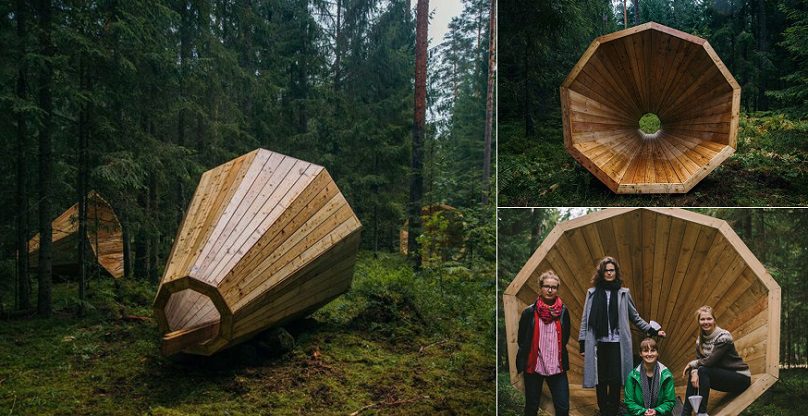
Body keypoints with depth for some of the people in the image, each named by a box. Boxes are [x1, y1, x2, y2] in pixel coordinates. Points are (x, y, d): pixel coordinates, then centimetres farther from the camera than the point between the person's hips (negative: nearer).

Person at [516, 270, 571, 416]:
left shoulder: (563, 311, 0)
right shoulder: (529, 312, -6)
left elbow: (565, 337, 12)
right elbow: (521, 340, 2)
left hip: (557, 367, 1)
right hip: (533, 366, -1)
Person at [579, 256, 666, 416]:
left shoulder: (623, 293, 6)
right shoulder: (592, 292, 6)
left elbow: (635, 318, 12)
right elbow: (585, 319, 7)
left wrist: (653, 330, 4)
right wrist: (582, 343, 3)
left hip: (617, 343, 0)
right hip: (598, 343, 1)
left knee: (615, 380, -2)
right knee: (600, 381, 4)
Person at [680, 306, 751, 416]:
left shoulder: (723, 337, -21)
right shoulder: (700, 339, 2)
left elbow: (710, 361, -25)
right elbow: (698, 361, -4)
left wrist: (691, 364, -10)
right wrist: (694, 372, -25)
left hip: (740, 378, -7)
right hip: (722, 376, 7)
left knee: (703, 370, -25)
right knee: (693, 373, -12)